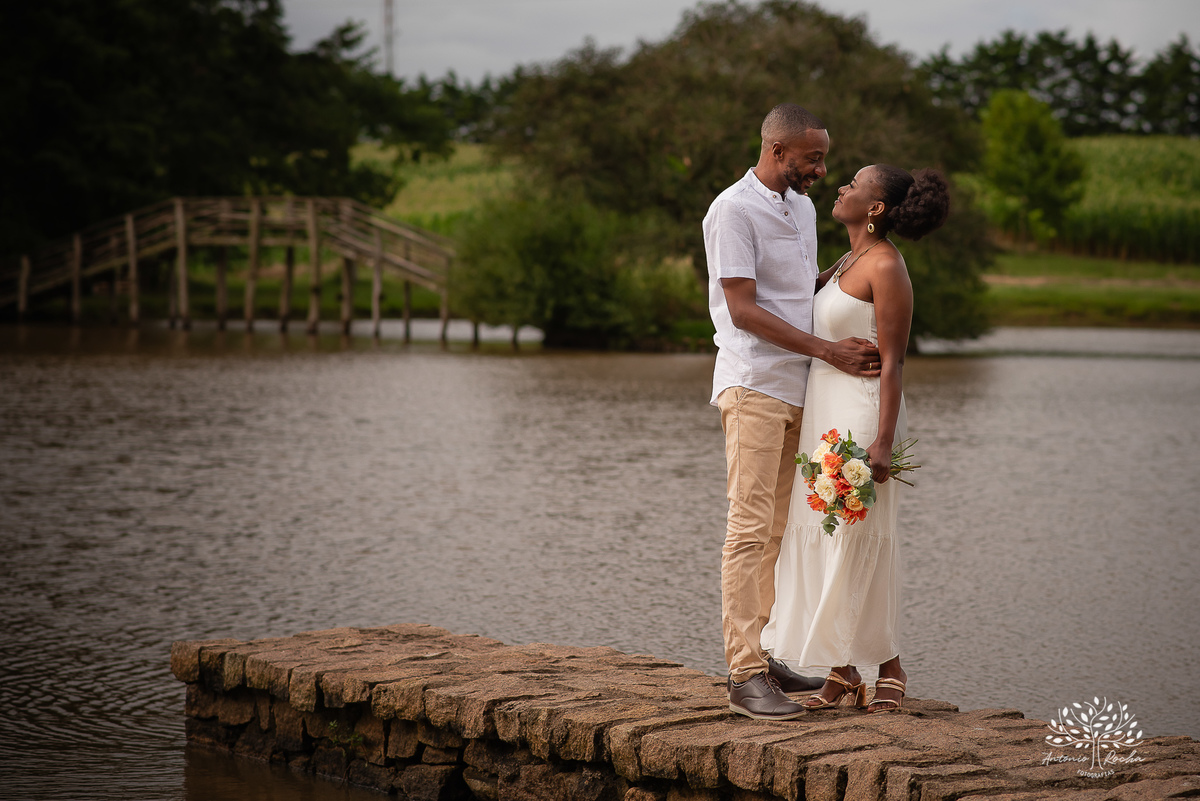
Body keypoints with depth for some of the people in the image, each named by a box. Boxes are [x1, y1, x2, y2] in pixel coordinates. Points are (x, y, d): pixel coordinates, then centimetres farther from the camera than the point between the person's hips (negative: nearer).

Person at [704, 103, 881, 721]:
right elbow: (744, 309, -16)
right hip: (753, 387, -8)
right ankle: (745, 675, -12)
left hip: (796, 389, 8)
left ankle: (768, 655, 14)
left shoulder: (802, 208, 16)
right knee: (750, 529, -10)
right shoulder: (733, 211, -10)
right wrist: (830, 351, -18)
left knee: (778, 530, 9)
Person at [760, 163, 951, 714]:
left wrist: (883, 441, -20)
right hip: (823, 414, 9)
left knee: (859, 545, -4)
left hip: (861, 416, -9)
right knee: (821, 541, 6)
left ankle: (889, 668, 7)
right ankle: (843, 672, 11)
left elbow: (893, 360, -16)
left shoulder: (887, 267, -13)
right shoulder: (848, 262, 12)